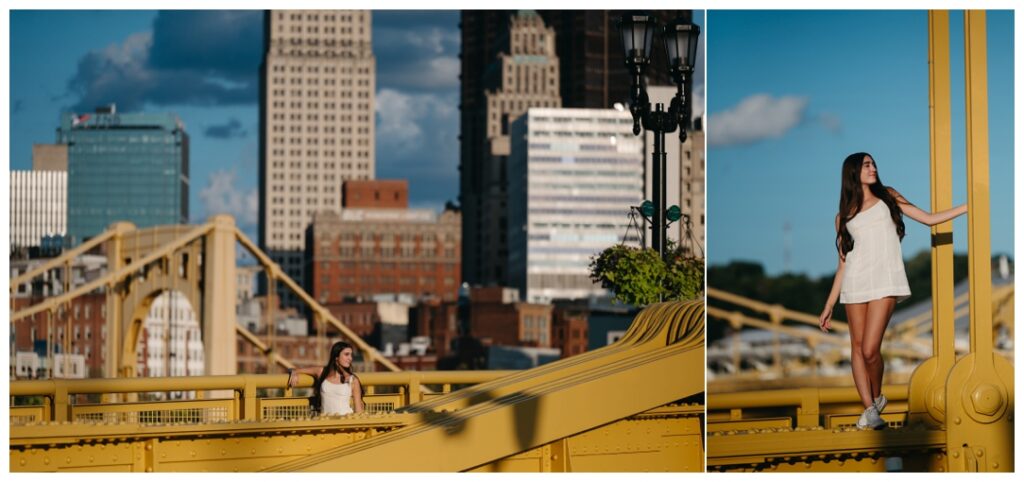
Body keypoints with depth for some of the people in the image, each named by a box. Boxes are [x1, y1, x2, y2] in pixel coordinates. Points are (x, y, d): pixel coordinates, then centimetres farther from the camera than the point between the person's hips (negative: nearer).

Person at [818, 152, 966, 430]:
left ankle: (877, 397, 12)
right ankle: (869, 407, 5)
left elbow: (929, 219, 13)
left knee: (870, 350, -12)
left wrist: (968, 206, 5)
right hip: (855, 283, 2)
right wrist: (829, 306, 10)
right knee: (857, 347, -2)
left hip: (885, 283, -2)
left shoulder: (888, 198, 16)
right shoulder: (844, 217, 16)